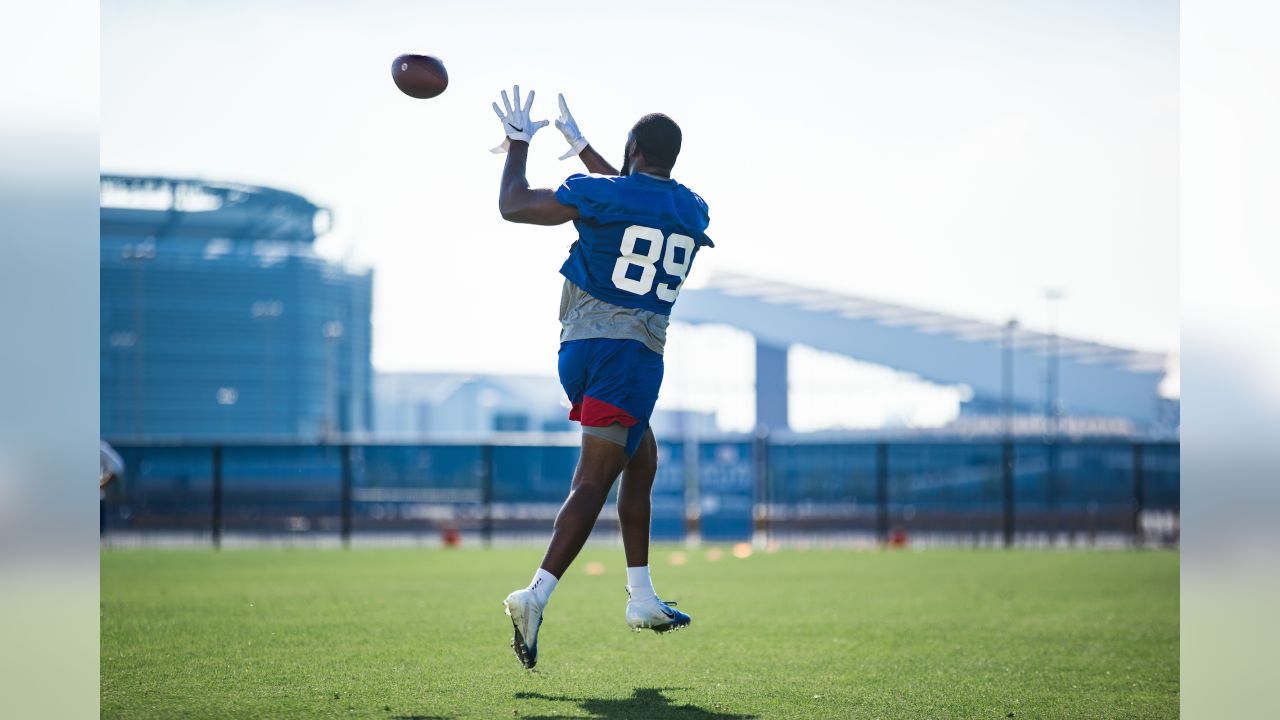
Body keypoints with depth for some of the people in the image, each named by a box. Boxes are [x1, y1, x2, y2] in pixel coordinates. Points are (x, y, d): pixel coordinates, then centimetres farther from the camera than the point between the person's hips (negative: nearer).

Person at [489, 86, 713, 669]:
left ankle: (641, 598, 21)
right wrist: (582, 148, 38)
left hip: (578, 348, 2)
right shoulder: (692, 211, 10)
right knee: (593, 482, -7)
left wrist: (518, 144, 17)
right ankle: (537, 595, -24)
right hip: (633, 353, -2)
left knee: (642, 459, 20)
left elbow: (513, 206, 2)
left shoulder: (600, 193, -1)